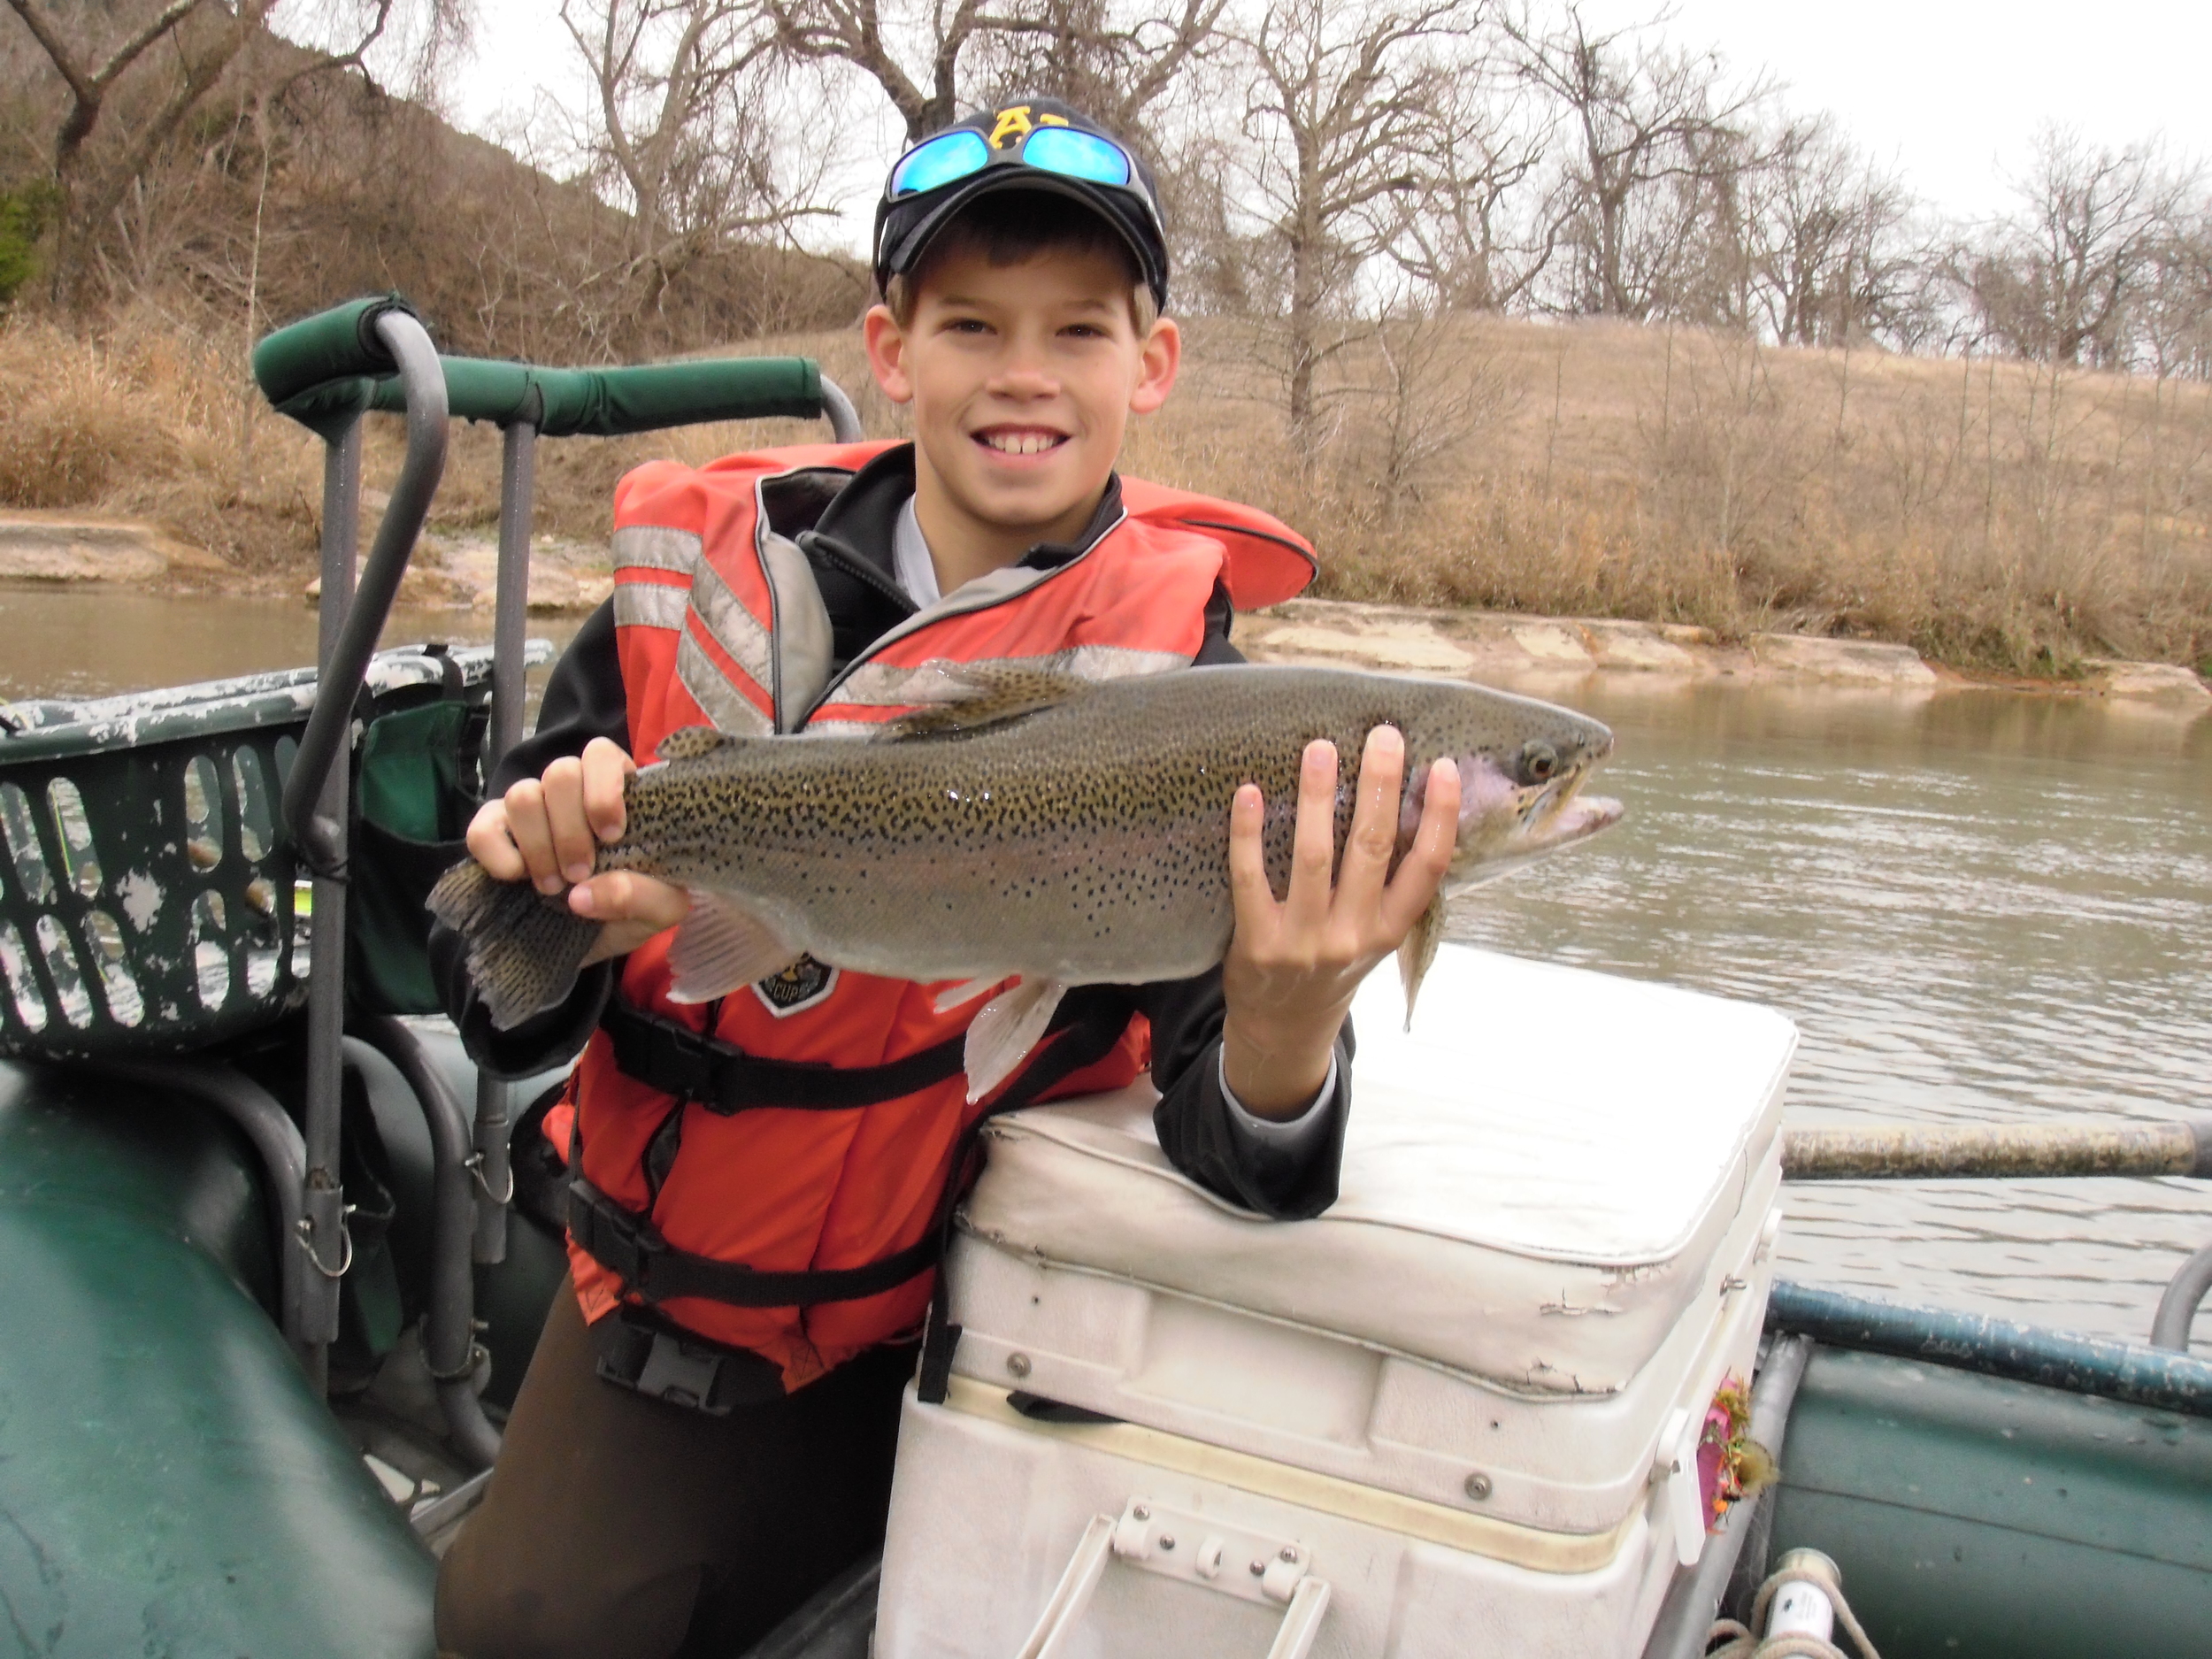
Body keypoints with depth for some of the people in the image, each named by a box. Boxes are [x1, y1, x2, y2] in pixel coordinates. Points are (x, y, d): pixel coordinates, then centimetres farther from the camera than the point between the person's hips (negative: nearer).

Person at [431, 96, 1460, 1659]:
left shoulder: (1162, 662, -15)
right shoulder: (695, 568, -7)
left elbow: (1233, 1153, -24)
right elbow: (505, 1029, -4)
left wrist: (1279, 1039, -47)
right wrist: (549, 902, -27)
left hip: (938, 1322, -3)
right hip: (661, 1281, 3)